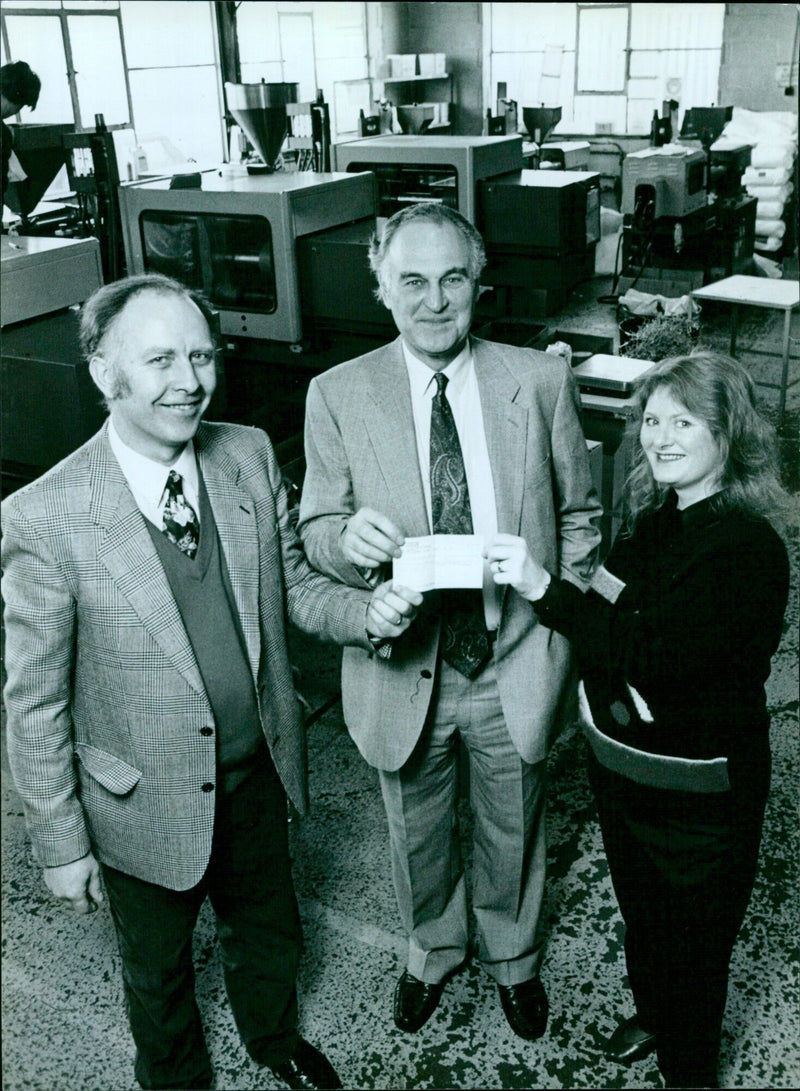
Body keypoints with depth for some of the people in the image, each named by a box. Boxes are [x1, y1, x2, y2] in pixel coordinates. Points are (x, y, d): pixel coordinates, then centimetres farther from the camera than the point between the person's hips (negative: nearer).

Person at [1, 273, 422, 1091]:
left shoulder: (249, 455, -11)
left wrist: (365, 612, -19)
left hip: (259, 770, 4)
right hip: (147, 803, -3)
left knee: (269, 931, 29)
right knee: (158, 969, 24)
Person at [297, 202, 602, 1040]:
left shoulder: (540, 381, -7)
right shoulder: (338, 394, -9)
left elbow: (577, 514, 3)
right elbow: (315, 528, -4)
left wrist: (567, 627, -4)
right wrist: (349, 537, -27)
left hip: (514, 666, 1)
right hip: (402, 669, 0)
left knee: (511, 831, 22)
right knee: (416, 833, 22)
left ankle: (513, 956, 53)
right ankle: (432, 949, 54)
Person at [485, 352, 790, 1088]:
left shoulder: (748, 549, -25)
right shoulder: (654, 520, 0)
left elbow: (652, 653, -33)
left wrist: (545, 587, -35)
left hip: (697, 792, -7)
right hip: (621, 765, 7)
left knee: (694, 943, 15)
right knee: (640, 909, 29)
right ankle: (651, 1012, 56)